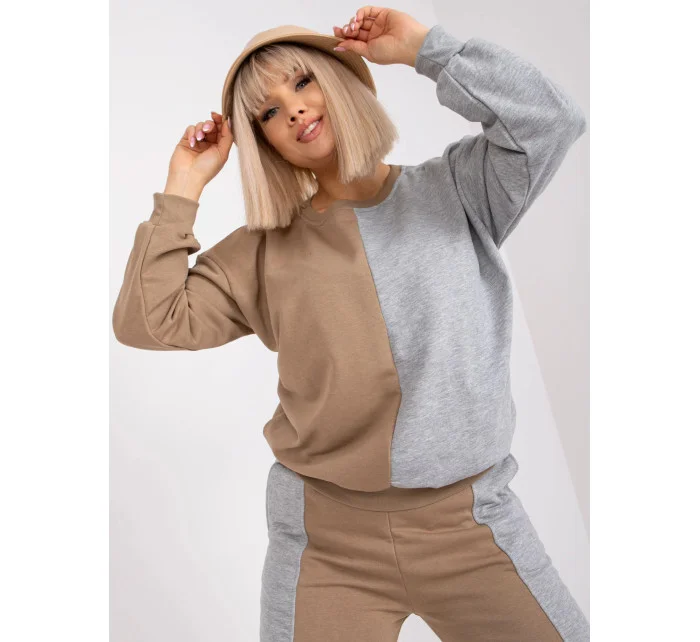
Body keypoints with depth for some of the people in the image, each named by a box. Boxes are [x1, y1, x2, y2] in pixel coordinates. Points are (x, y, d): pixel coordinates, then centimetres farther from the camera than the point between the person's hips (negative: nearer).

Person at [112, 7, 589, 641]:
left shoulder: (455, 190, 2)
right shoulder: (264, 251, 2)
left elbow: (552, 120, -12)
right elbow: (149, 322, -3)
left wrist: (425, 48, -8)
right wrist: (183, 190, -2)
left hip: (470, 518, 1)